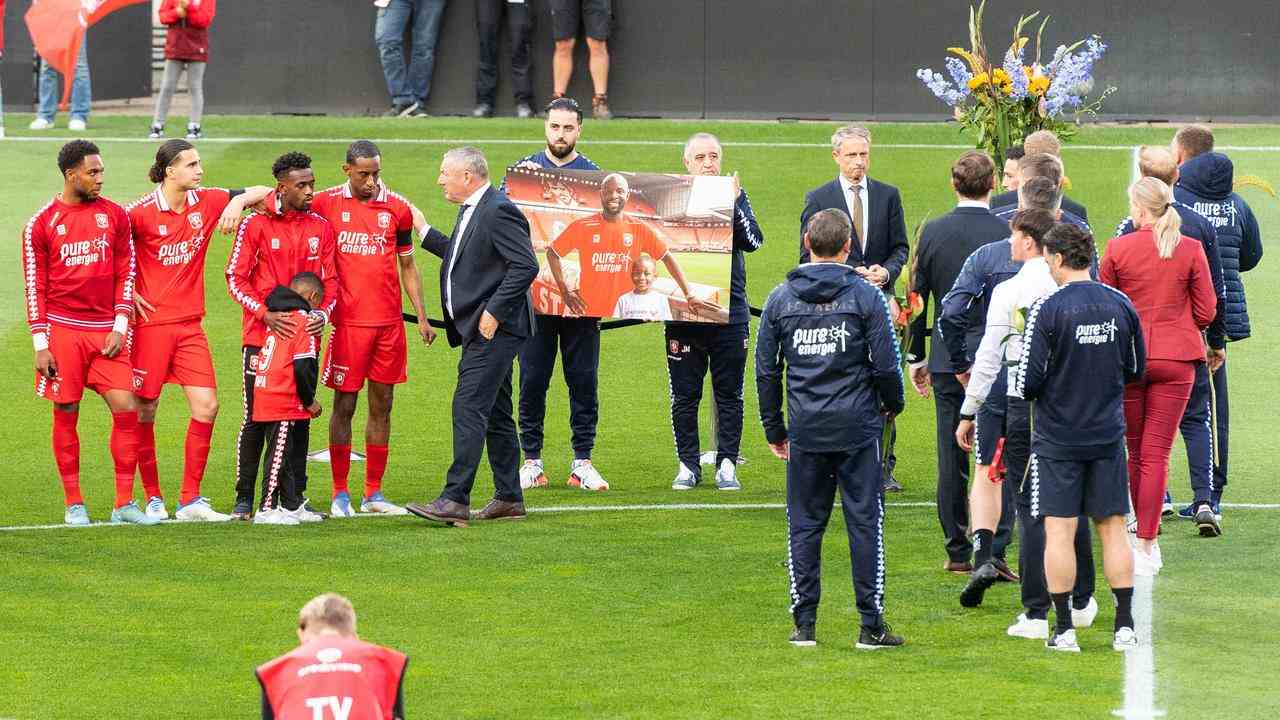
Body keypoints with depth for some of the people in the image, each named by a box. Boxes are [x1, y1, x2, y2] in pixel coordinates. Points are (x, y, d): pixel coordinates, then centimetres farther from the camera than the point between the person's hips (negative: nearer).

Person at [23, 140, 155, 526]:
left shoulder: (114, 215, 6)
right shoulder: (41, 224, -2)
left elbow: (126, 273, 9)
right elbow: (35, 287, 0)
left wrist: (119, 327, 0)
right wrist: (41, 345, -4)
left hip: (105, 331, 2)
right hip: (63, 330, -2)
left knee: (126, 409, -6)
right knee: (66, 417, 2)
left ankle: (124, 503, 1)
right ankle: (74, 504, 12)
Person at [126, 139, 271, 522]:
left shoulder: (206, 202, 3)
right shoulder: (141, 212, -12)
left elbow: (261, 192, 13)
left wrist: (238, 202, -7)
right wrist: (126, 292, -8)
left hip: (190, 324, 5)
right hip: (151, 322, -4)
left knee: (206, 406, -5)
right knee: (145, 410, 2)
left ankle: (190, 500, 3)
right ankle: (153, 497, 17)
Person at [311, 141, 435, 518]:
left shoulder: (397, 208, 7)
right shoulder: (327, 204, -2)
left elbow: (407, 266, 14)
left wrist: (422, 316, 9)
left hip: (389, 323, 3)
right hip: (348, 321, -3)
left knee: (382, 405, 7)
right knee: (344, 405, -1)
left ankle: (373, 493, 13)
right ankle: (340, 494, 5)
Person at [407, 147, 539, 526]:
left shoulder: (499, 212, -17)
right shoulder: (472, 210, 15)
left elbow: (526, 266, -22)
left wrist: (493, 313, -22)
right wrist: (423, 232, 24)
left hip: (492, 329, -11)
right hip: (480, 329, 11)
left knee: (468, 408, -14)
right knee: (495, 413, 14)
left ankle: (455, 500, -17)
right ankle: (508, 498, 21)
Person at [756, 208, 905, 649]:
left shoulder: (780, 299, 5)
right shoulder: (865, 296, -4)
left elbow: (766, 370, 8)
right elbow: (886, 364, -5)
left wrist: (774, 429, 17)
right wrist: (893, 403, 16)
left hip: (805, 431, 2)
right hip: (857, 429, -2)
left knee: (804, 526, 8)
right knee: (865, 523, 2)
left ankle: (804, 624, 7)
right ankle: (871, 625, 2)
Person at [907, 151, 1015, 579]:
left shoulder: (933, 233, -1)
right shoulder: (1007, 235, -9)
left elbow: (918, 299, 5)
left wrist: (916, 358, 15)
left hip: (948, 362, 2)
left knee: (952, 459, 10)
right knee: (997, 459, 0)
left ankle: (958, 550, 15)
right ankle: (992, 552, -10)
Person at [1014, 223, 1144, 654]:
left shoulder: (1048, 309, -14)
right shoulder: (1120, 305, 1)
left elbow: (1028, 381, -14)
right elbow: (1136, 369, 12)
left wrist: (1018, 391, 8)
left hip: (1057, 437, -4)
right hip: (1108, 435, 4)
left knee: (1059, 530, 1)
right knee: (1112, 528, 9)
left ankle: (1064, 629, 1)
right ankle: (1125, 626, 7)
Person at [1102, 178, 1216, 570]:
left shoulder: (1117, 249, -6)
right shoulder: (1191, 250, -4)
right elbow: (1206, 312, -1)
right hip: (1176, 358, 0)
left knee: (1135, 452, 14)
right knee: (1157, 453, 1)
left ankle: (1146, 538, 23)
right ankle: (1146, 546, -4)